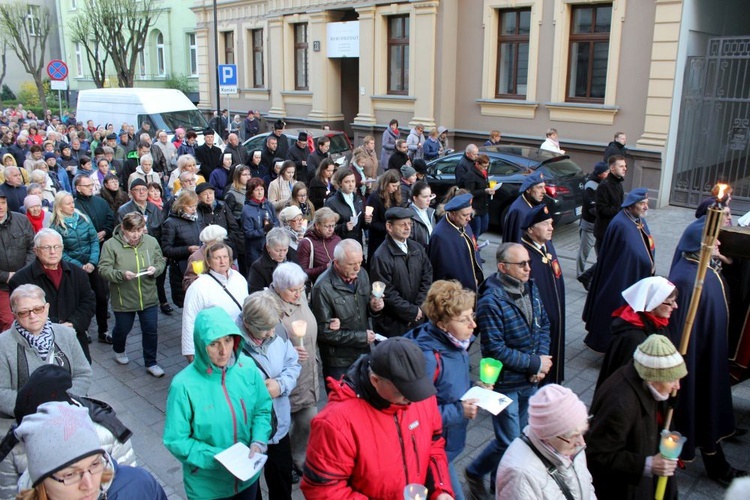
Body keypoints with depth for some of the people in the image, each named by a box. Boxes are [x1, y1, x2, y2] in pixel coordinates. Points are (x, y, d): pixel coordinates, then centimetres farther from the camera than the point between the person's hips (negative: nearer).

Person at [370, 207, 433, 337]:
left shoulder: (418, 249, 4)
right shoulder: (380, 257, -17)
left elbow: (427, 277, 6)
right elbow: (388, 293, -16)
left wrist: (419, 308, -4)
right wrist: (413, 311, -11)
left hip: (418, 318, 5)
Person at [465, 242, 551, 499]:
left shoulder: (530, 288, -2)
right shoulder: (491, 301, -24)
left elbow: (543, 325, 7)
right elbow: (496, 350, -23)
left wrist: (542, 360, -8)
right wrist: (535, 363, -17)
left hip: (530, 380, 7)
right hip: (506, 383, -7)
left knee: (523, 433, 19)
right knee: (509, 441, 0)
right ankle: (475, 472, 27)